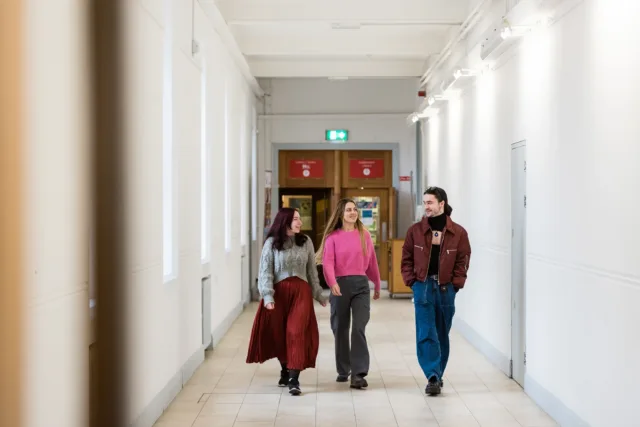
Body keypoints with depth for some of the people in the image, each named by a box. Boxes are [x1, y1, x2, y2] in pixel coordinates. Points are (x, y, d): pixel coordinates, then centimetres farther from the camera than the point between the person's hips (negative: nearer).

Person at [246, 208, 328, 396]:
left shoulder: (305, 242, 8)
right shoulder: (272, 243, 0)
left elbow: (312, 270, 13)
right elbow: (265, 271, -4)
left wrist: (318, 294, 14)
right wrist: (267, 296, -15)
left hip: (301, 292, 1)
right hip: (279, 292, -1)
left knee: (296, 333, -10)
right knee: (278, 333, 8)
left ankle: (294, 379, -11)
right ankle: (285, 370, 31)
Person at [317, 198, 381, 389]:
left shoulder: (364, 235, 7)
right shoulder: (332, 237, 1)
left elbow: (372, 262, 14)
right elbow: (328, 263, -10)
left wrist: (377, 285, 22)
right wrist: (332, 283, -27)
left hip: (361, 284, 1)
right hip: (341, 284, 0)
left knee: (359, 328, -10)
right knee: (340, 329, 9)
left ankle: (358, 374, -10)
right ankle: (343, 371, 24)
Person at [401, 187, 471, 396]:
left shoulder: (458, 232, -2)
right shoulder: (415, 230, 1)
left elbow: (462, 262, 1)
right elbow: (407, 258, 6)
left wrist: (455, 284, -7)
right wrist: (411, 281, -3)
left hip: (446, 289, 0)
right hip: (423, 287, 0)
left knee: (442, 335, 11)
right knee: (426, 334, -9)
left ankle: (437, 376, 24)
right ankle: (433, 377, -9)